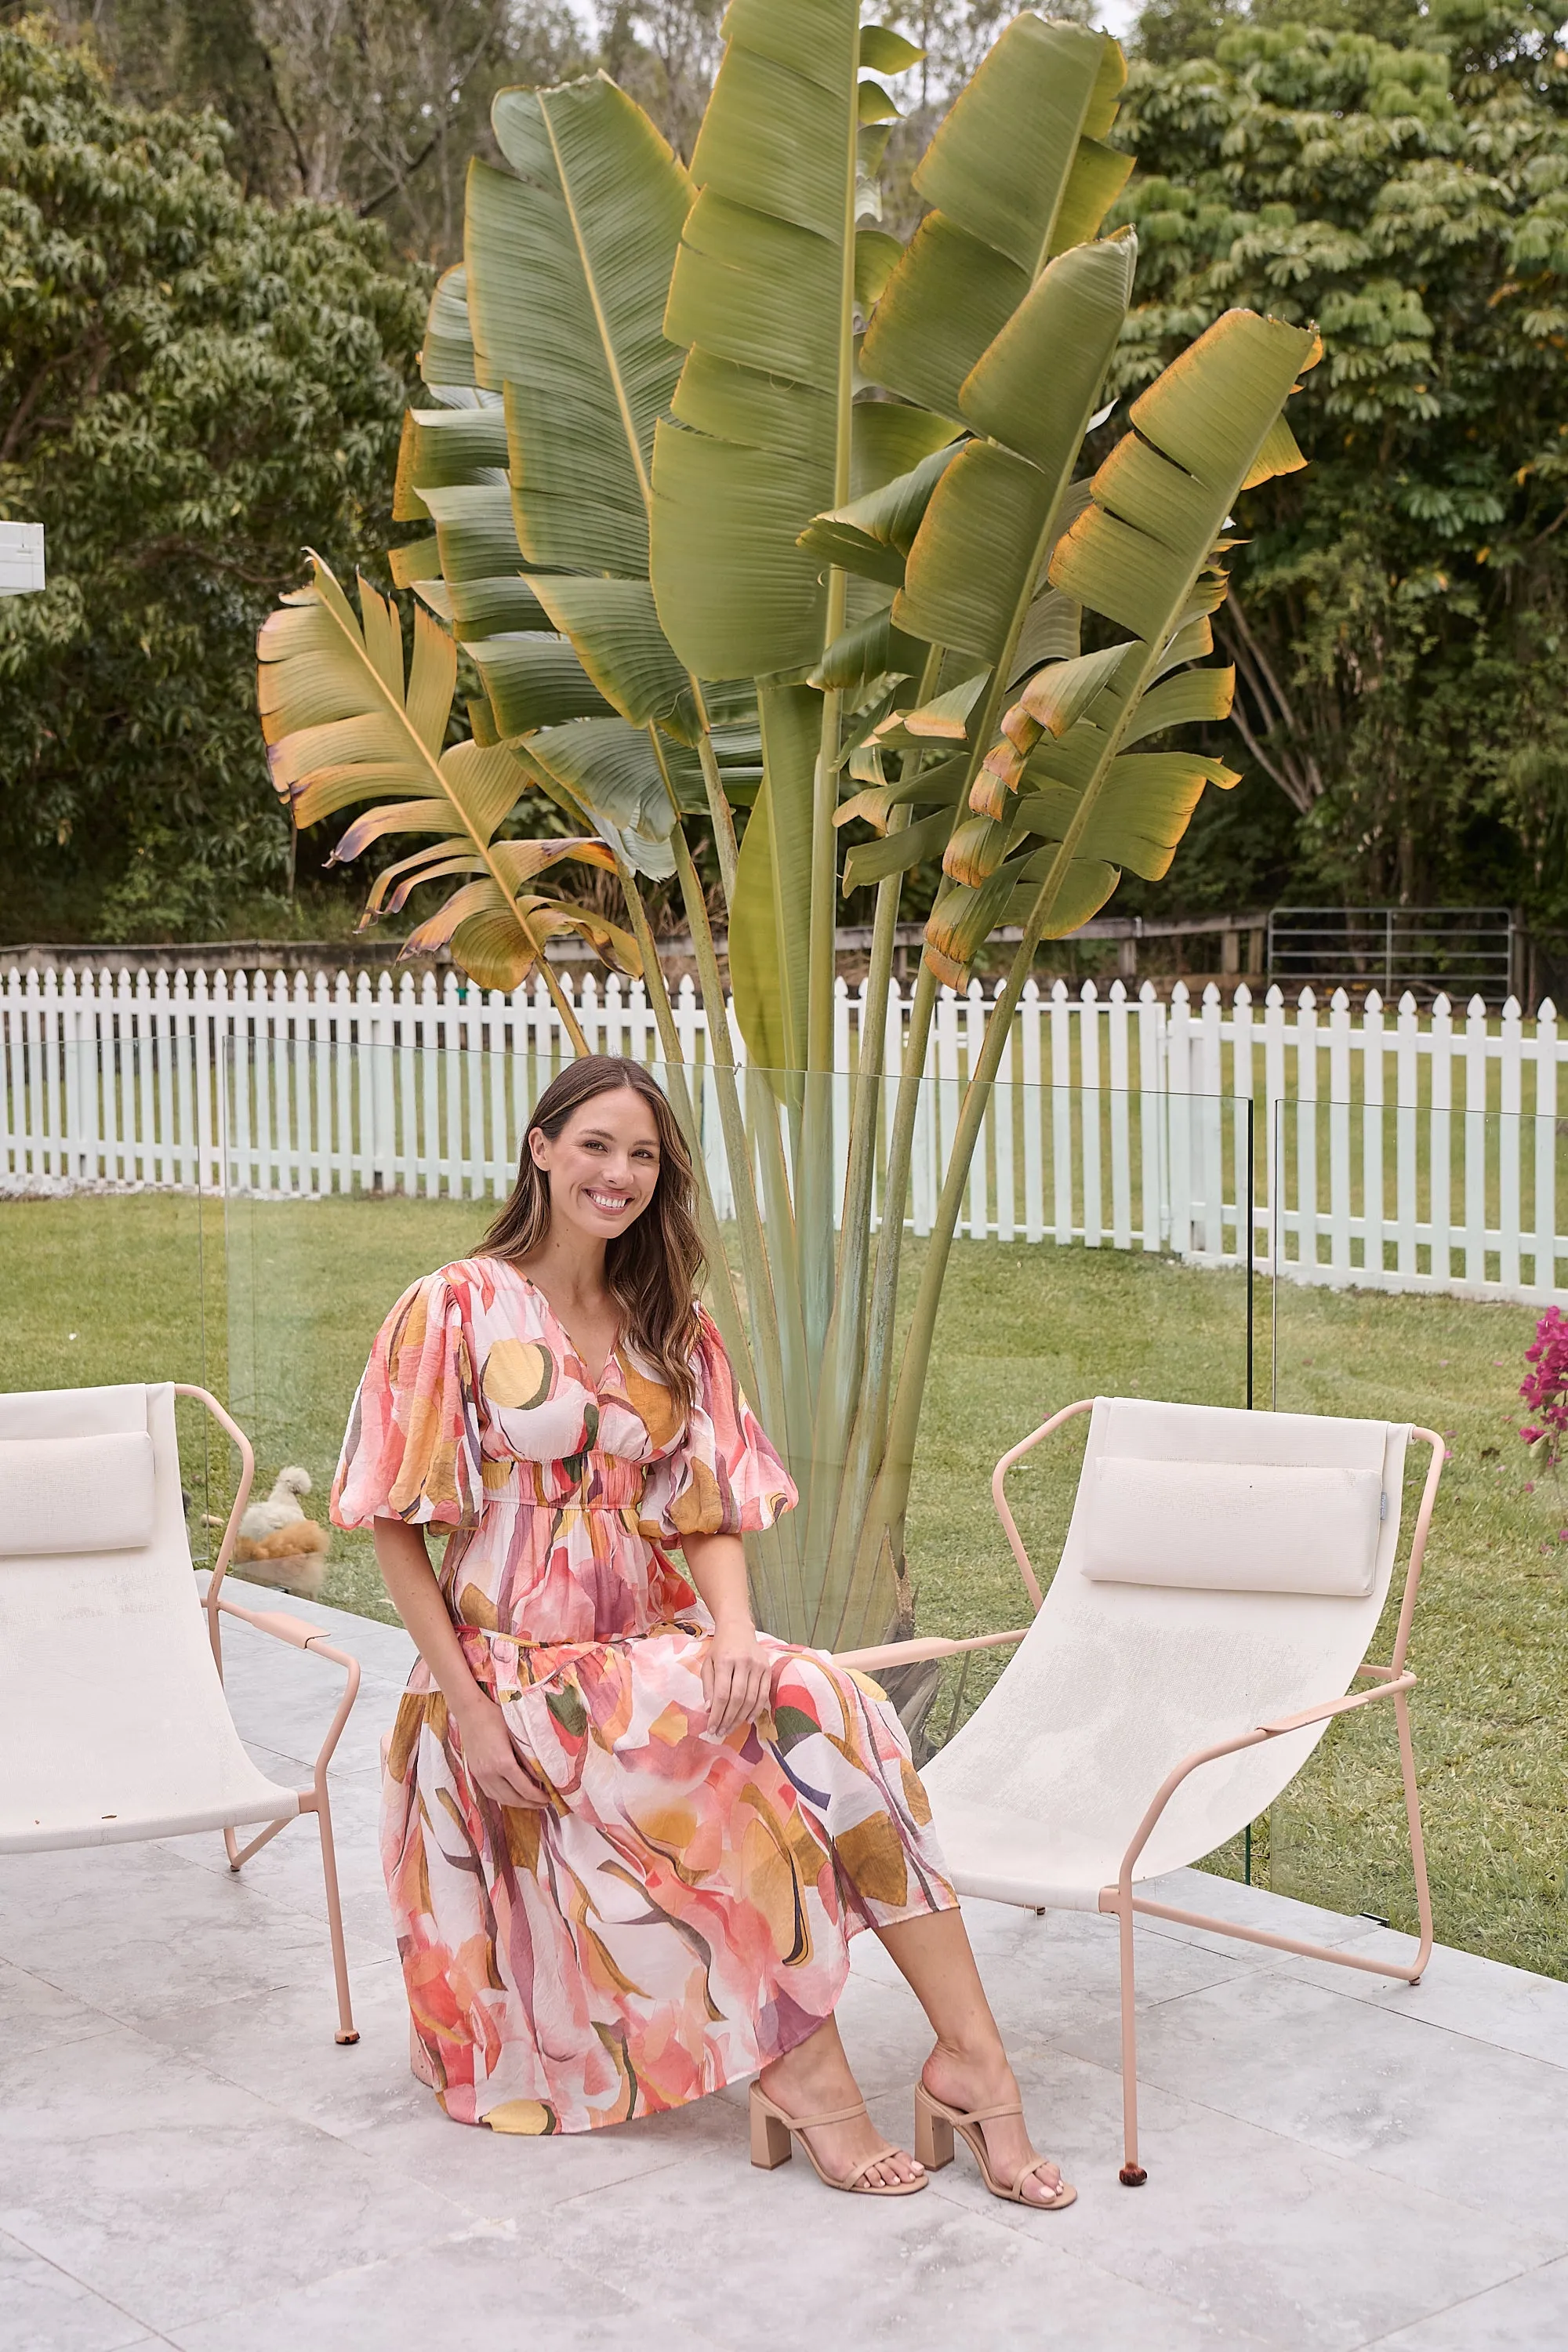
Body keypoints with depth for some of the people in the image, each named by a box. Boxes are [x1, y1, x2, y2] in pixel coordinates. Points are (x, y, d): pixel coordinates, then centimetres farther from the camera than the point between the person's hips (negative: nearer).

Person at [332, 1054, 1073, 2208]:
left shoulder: (669, 1327, 13)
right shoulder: (456, 1310, -5)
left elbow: (712, 1512, 5)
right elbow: (395, 1523, -7)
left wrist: (736, 1634, -17)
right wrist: (469, 1710, -14)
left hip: (653, 1652, 5)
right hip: (518, 1676, -4)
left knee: (836, 1709, -26)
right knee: (792, 1719, -28)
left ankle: (969, 2053, -26)